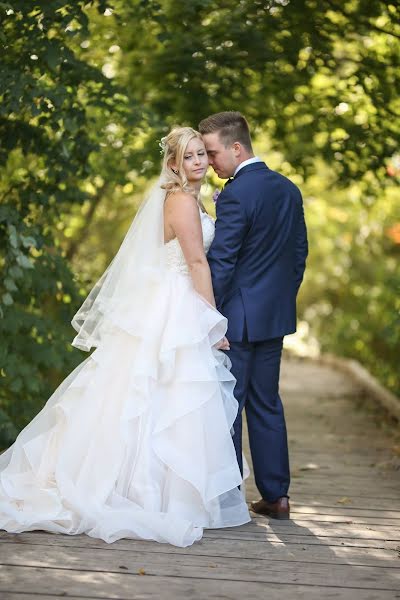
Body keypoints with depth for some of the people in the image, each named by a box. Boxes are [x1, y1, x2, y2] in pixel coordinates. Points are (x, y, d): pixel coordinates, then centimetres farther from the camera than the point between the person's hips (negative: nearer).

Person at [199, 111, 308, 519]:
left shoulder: (235, 195, -17)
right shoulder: (289, 189, 8)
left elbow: (220, 264, -17)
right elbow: (300, 253, 13)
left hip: (238, 317, -8)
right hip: (276, 317, 8)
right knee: (267, 405, 14)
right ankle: (276, 496, 18)